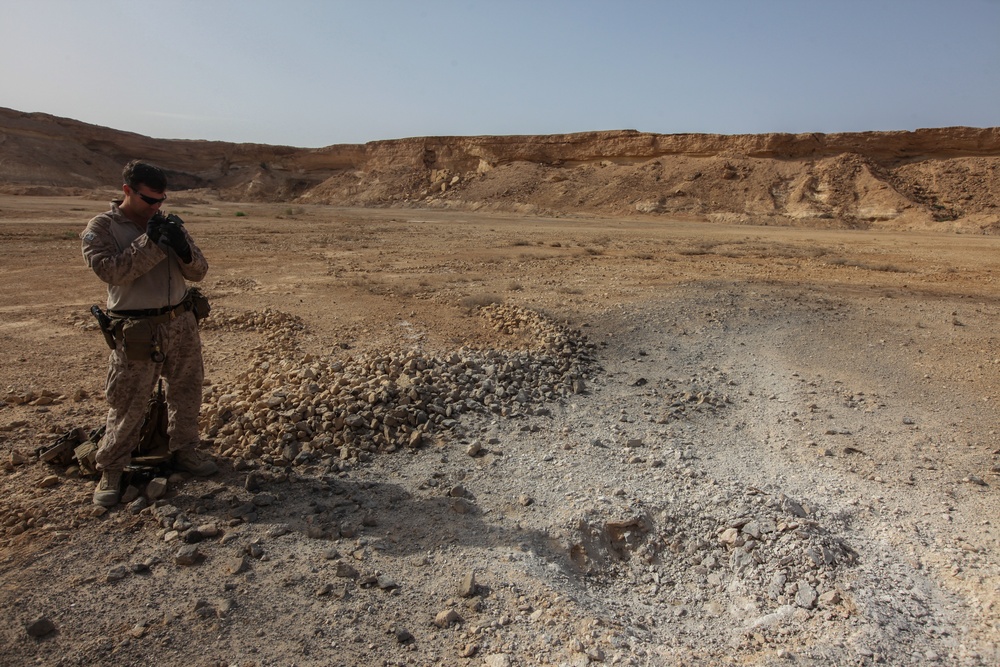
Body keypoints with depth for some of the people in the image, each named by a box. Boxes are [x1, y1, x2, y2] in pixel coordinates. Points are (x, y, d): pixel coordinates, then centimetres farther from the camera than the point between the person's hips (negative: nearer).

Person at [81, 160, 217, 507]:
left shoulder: (169, 224, 8)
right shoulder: (101, 227, -4)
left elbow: (198, 272, 4)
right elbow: (110, 270, -20)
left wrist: (183, 248, -17)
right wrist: (150, 242, -23)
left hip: (182, 322, 5)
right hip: (137, 331, -5)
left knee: (186, 393, 15)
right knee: (127, 404, 1)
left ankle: (185, 451, 32)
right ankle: (110, 472, 16)